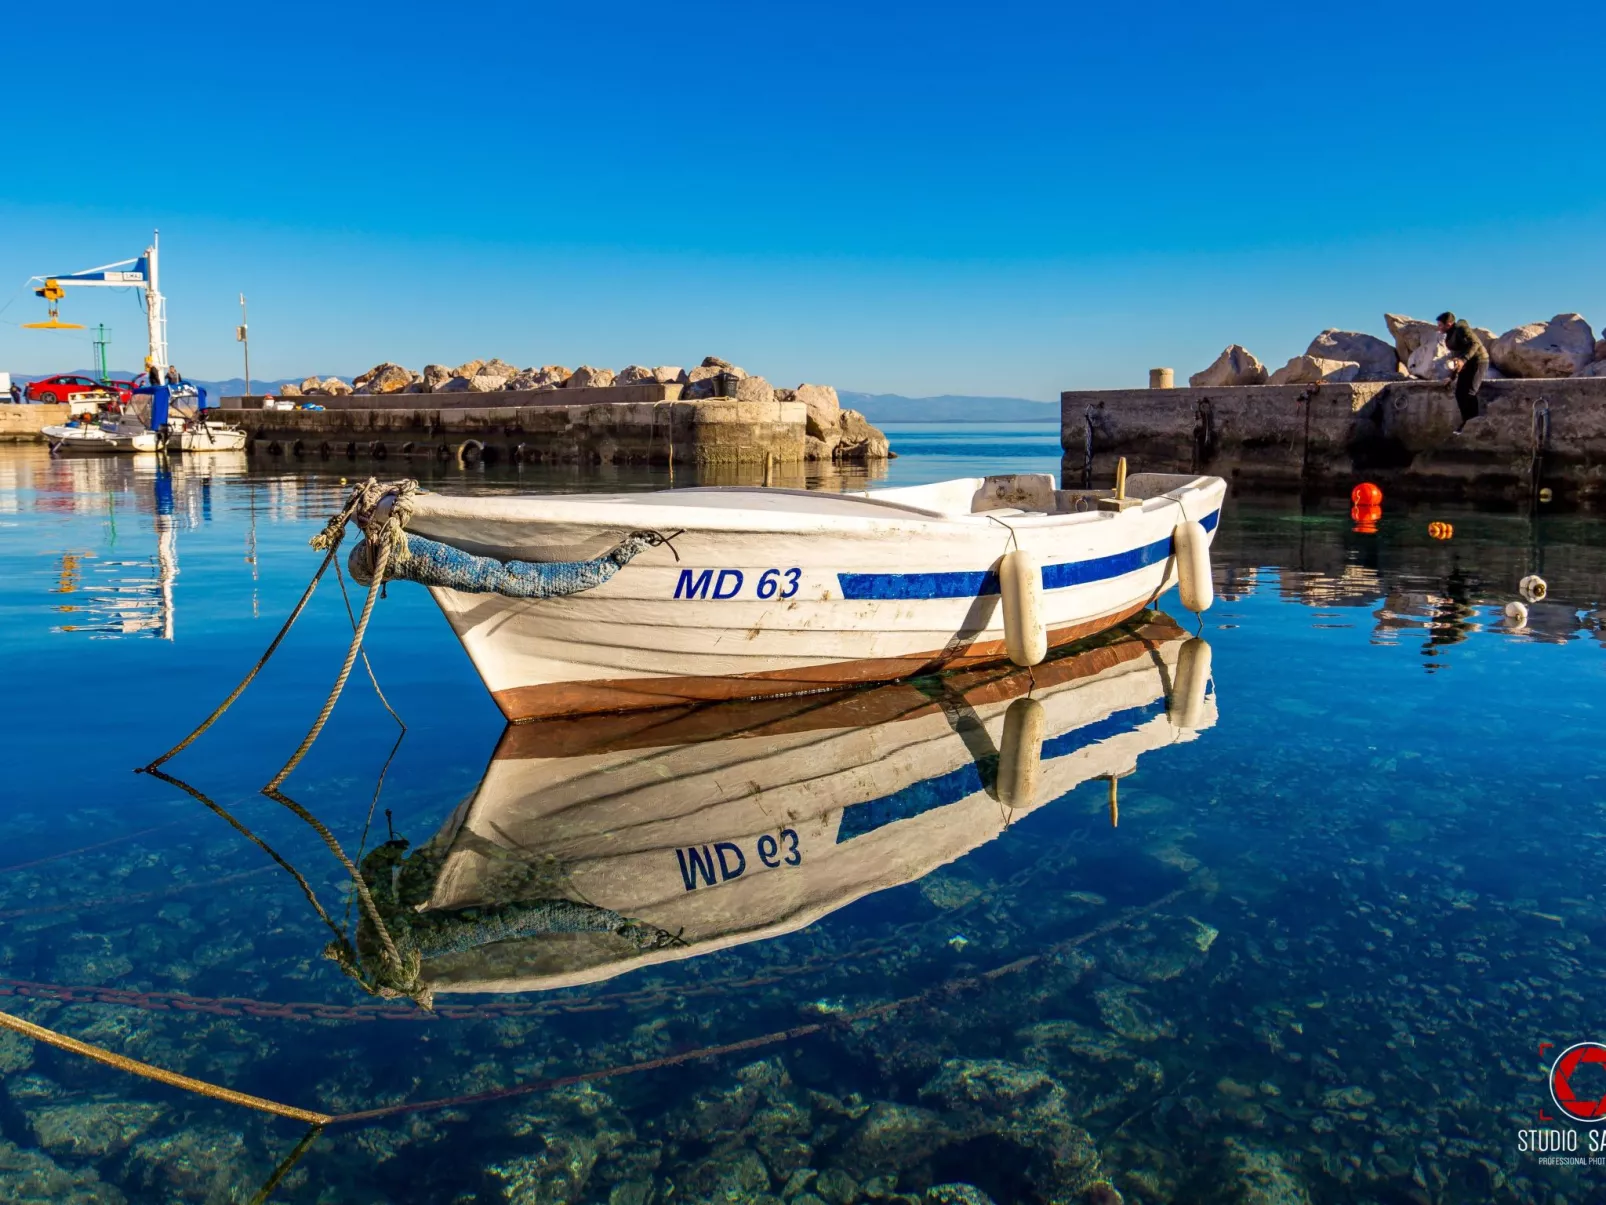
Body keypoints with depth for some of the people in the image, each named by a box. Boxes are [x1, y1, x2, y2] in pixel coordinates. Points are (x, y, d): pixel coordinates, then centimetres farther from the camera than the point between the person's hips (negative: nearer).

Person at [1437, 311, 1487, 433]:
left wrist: (1463, 360, -37)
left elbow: (1475, 343, -26)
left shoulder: (1461, 329, -15)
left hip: (1478, 361, -9)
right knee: (1459, 393, 4)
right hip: (1466, 364, 9)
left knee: (1469, 393, -15)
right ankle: (1466, 422, 11)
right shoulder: (1450, 336, 13)